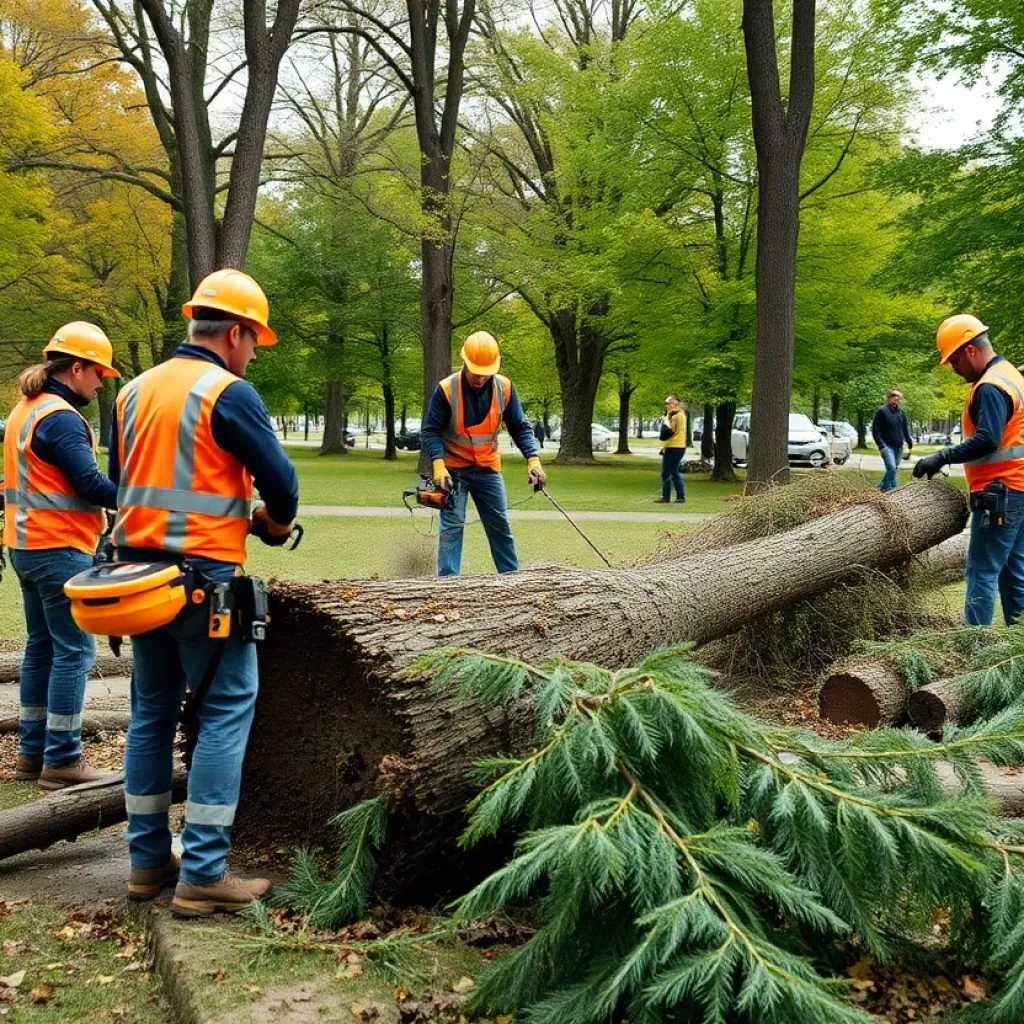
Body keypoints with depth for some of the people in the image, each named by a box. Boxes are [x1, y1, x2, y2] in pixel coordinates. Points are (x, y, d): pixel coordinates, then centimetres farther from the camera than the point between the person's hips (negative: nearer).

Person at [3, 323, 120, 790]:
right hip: (61, 550, -10)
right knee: (74, 651, -5)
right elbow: (90, 483, -21)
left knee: (42, 646, 15)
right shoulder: (61, 418, -17)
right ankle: (62, 760, -2)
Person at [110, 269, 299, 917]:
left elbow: (123, 483, 17)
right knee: (226, 712, 0)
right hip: (204, 576, -7)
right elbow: (280, 482, -11)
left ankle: (148, 861, 20)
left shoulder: (134, 391, 11)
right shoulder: (229, 392, -11)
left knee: (152, 711, 14)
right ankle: (204, 875, -2)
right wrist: (275, 523, 9)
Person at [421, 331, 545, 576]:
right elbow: (431, 431, -15)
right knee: (451, 526, -8)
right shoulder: (446, 390, -20)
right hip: (454, 469, -3)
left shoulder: (504, 387, -11)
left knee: (501, 526, 10)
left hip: (487, 469, 3)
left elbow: (520, 427, -4)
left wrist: (533, 460, -18)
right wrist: (438, 466, -29)